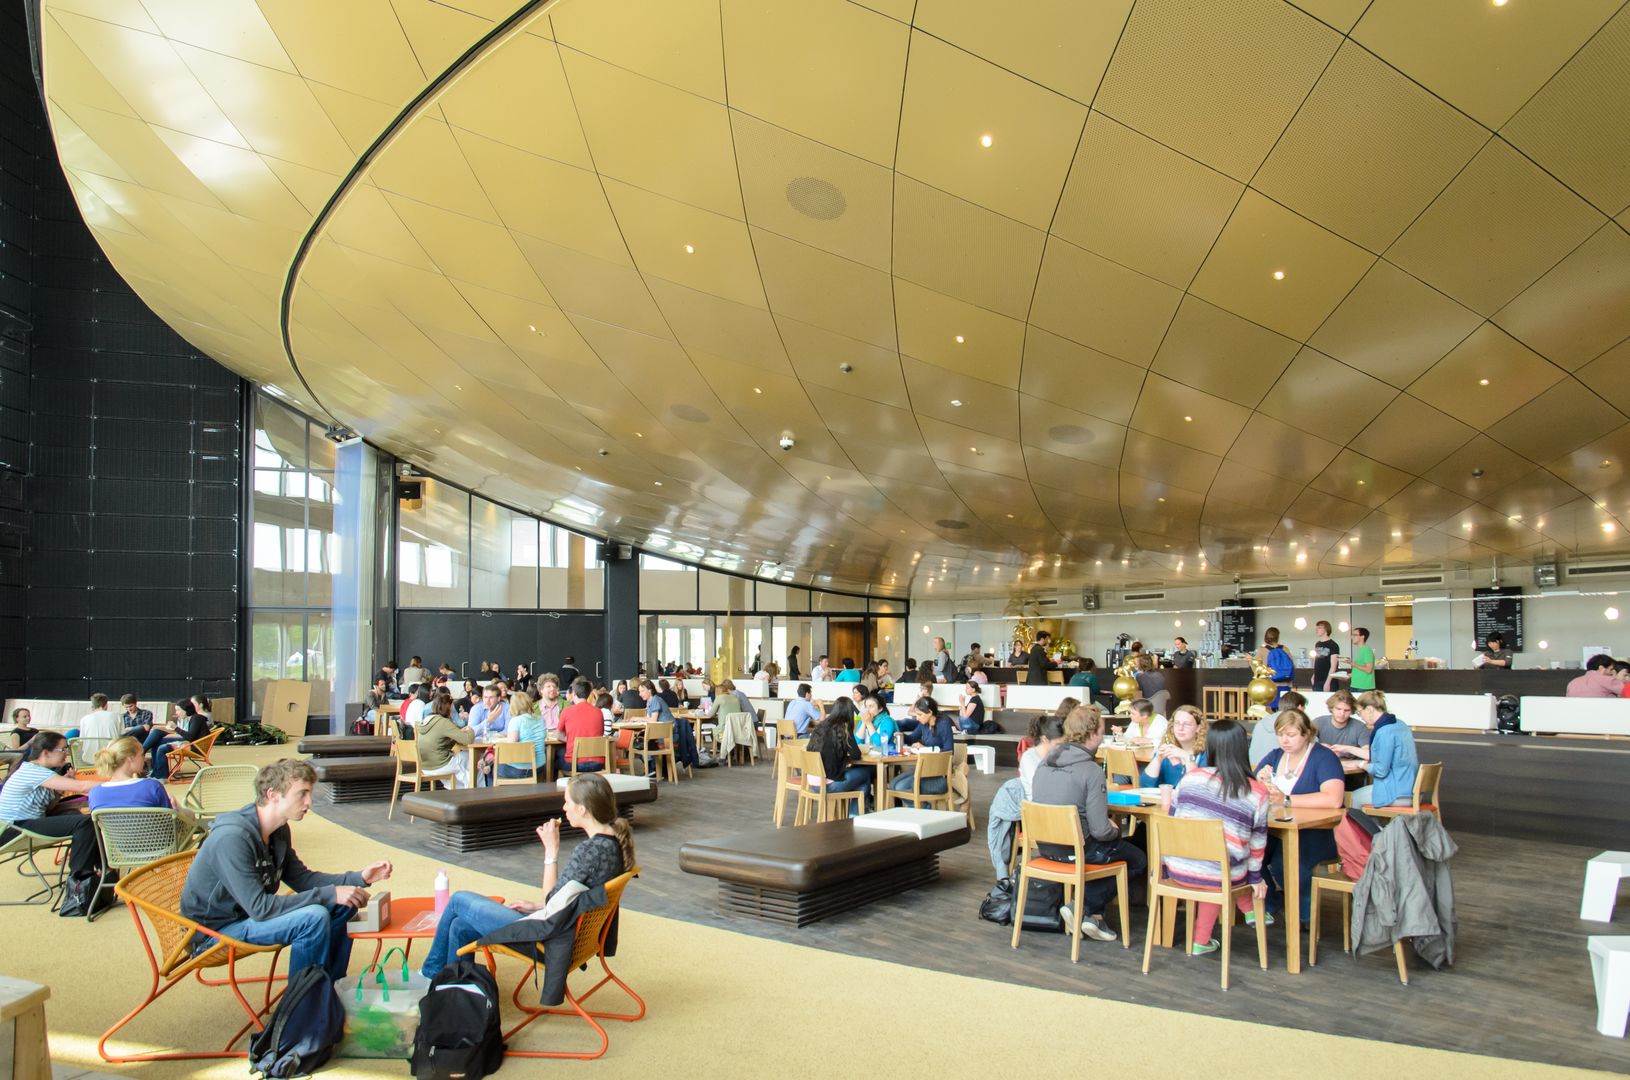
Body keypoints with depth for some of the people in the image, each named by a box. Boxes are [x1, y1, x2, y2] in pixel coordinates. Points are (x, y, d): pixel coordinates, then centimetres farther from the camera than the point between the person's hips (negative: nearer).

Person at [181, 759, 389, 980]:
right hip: (216, 930, -9)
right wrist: (329, 894, -29)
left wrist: (358, 878, -6)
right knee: (314, 917, -27)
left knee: (343, 906, 1)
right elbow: (259, 907, -31)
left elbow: (301, 878, 7)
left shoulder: (279, 831, -1)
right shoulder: (232, 837, -29)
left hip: (251, 912, 9)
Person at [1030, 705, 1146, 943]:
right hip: (1077, 850, -7)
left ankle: (1094, 914, 17)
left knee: (1116, 844, 31)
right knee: (1137, 861, 16)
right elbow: (1100, 831, -22)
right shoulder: (1091, 770, -22)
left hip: (1046, 845, 8)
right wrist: (1115, 831, 2)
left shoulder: (1045, 762, 2)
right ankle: (1083, 909, 6)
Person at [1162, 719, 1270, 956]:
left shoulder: (1192, 776, -4)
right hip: (1220, 878, -2)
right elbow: (1257, 843, 1)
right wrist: (1256, 878, 18)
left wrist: (1164, 861, 21)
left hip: (1177, 870, 2)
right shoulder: (1257, 794, -9)